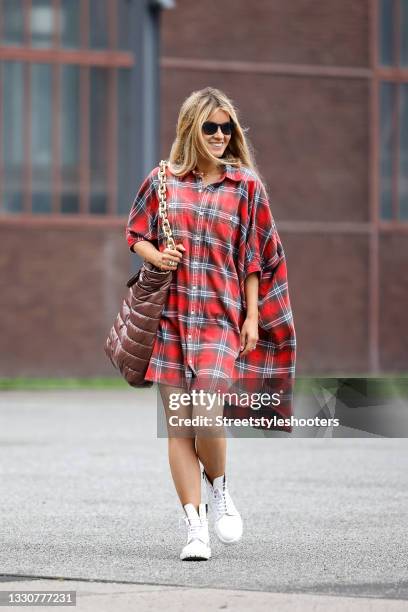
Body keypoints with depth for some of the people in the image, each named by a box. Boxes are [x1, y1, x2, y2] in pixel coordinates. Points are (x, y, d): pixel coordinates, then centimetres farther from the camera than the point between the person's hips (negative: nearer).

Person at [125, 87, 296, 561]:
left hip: (221, 315, -2)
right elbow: (136, 234, 14)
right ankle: (195, 527, 5)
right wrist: (155, 255, -7)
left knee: (207, 413, -17)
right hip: (170, 314, 2)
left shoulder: (246, 185, 6)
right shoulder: (162, 181, 8)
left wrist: (252, 317, 2)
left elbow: (254, 258, 8)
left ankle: (219, 490, 12)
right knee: (178, 424, -1)